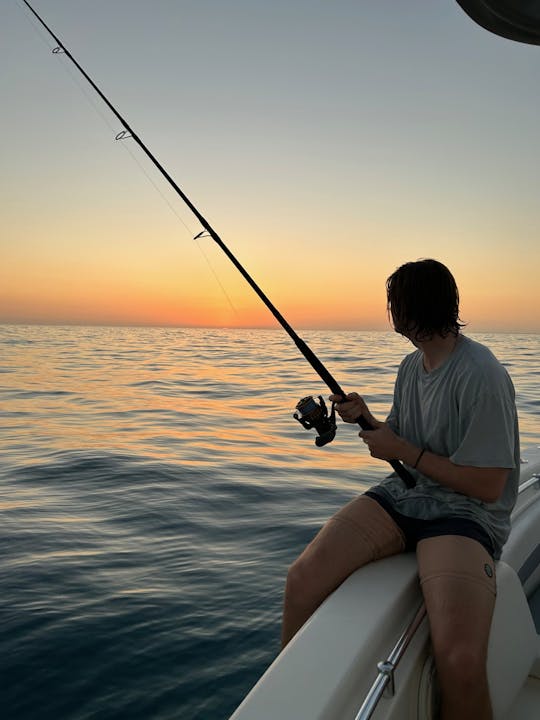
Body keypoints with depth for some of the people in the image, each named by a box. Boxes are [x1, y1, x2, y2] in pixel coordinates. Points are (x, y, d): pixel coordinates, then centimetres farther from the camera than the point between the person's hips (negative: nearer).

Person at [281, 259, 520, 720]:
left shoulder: (481, 376, -14)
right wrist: (367, 420, 2)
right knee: (302, 579, -18)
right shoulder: (411, 365, 11)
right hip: (404, 495, 6)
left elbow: (488, 487, -13)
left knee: (459, 660, -32)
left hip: (466, 510, -6)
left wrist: (405, 451, -10)